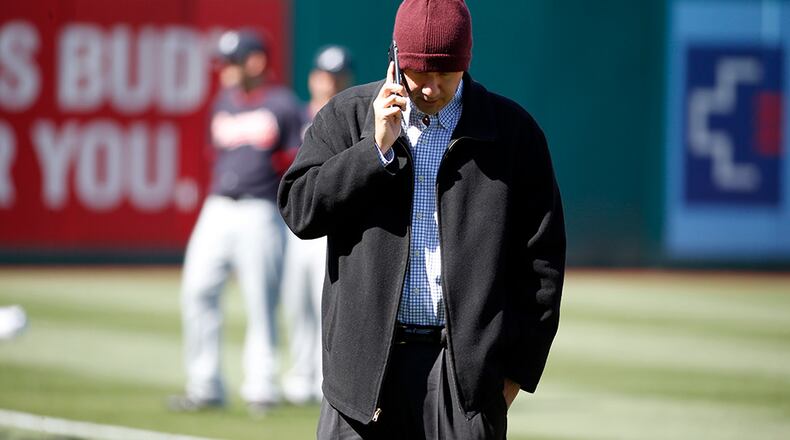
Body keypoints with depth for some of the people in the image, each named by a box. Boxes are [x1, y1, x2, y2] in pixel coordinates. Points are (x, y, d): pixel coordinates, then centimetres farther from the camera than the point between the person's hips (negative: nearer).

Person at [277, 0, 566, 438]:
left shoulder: (513, 131, 4)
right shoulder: (346, 116, 8)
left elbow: (541, 259, 5)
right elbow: (299, 208, -3)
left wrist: (518, 368, 1)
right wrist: (376, 148, -11)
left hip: (469, 367, -1)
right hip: (366, 364, 1)